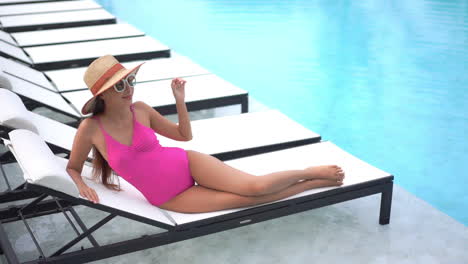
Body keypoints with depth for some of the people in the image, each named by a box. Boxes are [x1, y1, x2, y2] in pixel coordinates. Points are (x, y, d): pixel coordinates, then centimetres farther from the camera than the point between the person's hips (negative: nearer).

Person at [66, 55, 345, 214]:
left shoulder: (140, 109, -6)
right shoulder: (90, 128, -15)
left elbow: (185, 135, 6)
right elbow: (72, 167, 3)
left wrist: (180, 100, -8)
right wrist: (82, 185, -18)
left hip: (187, 164, 2)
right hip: (170, 199, -2)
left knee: (255, 186, -20)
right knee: (250, 198, -14)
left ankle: (313, 173, 3)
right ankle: (314, 184, 3)